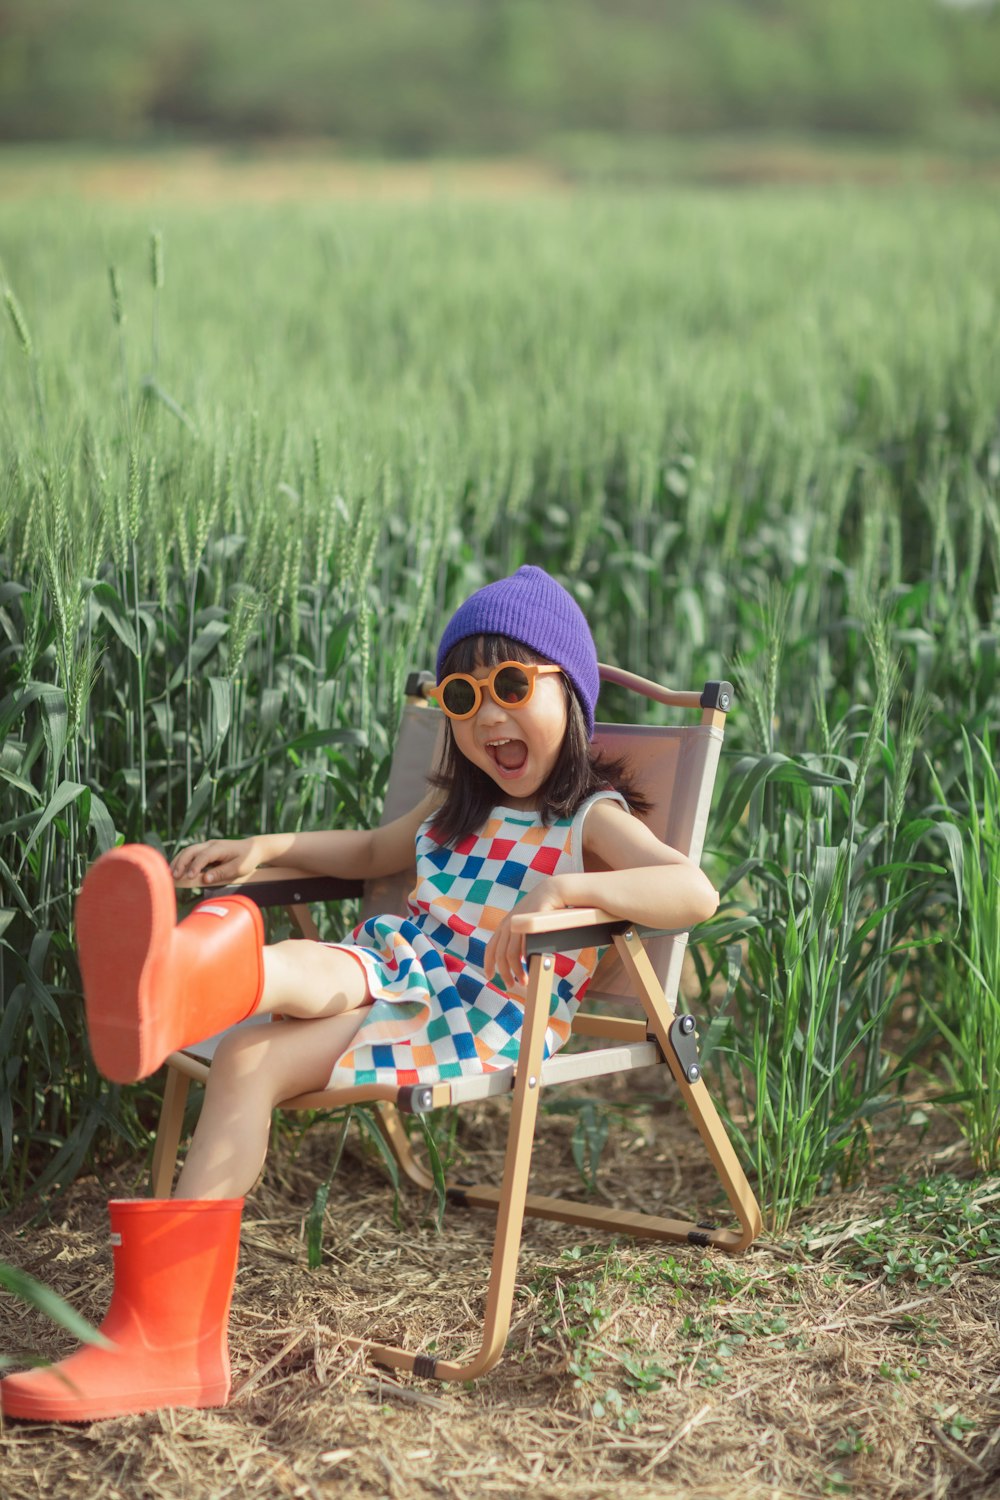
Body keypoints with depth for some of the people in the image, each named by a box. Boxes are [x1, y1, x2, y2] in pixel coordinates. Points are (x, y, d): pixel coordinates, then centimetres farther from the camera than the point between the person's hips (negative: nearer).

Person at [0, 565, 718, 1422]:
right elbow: (371, 852, 44)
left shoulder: (592, 819, 0)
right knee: (316, 972, -32)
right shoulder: (455, 810, 25)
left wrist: (564, 887, -33)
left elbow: (693, 892, -19)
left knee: (253, 1057, -30)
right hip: (394, 971, 7)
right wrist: (267, 848, 26)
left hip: (485, 1017, -7)